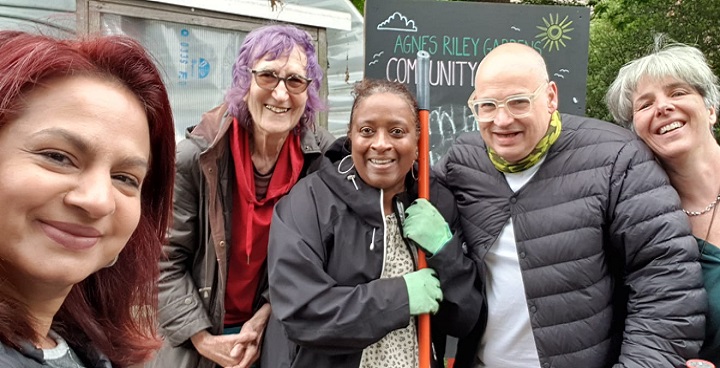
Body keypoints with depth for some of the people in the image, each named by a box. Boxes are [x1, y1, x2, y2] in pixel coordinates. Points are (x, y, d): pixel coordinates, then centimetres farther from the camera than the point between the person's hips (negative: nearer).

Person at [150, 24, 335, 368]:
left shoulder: (325, 157, -14)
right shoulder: (194, 158, -18)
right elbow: (166, 260, -12)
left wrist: (265, 317, -12)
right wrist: (204, 339, -14)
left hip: (279, 333, 2)